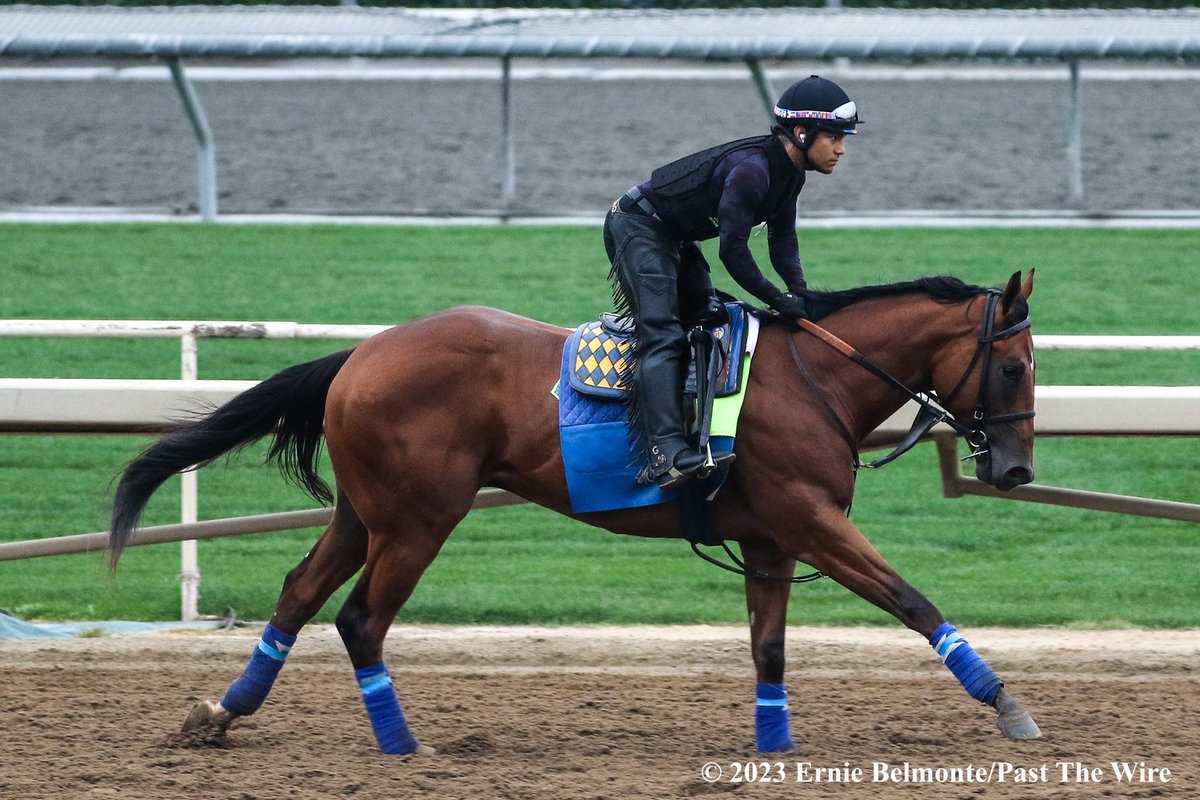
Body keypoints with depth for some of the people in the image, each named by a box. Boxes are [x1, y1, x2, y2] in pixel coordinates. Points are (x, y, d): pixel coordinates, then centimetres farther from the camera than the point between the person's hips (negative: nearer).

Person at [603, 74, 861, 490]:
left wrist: (801, 295, -10)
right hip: (637, 228, -11)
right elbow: (733, 252, -29)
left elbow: (782, 239, 6)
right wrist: (780, 300, -23)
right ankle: (666, 454, -38)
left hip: (675, 239, 11)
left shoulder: (790, 173, 2)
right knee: (662, 335, -24)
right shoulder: (751, 169, -29)